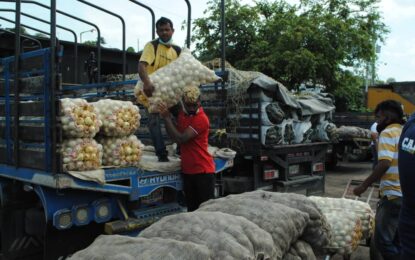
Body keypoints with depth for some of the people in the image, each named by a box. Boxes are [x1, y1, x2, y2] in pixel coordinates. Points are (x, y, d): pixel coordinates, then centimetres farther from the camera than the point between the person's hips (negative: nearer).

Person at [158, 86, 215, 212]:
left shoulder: (201, 119, -17)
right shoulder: (182, 113, 7)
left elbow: (181, 139, -22)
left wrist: (167, 117, -19)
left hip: (203, 171, -7)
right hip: (187, 170, 7)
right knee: (191, 208, 13)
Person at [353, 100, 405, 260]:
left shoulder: (388, 133, -9)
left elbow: (384, 164, -20)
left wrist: (364, 185, -16)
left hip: (394, 195, -9)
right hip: (407, 194, 9)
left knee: (383, 241, -5)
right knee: (397, 240, 16)